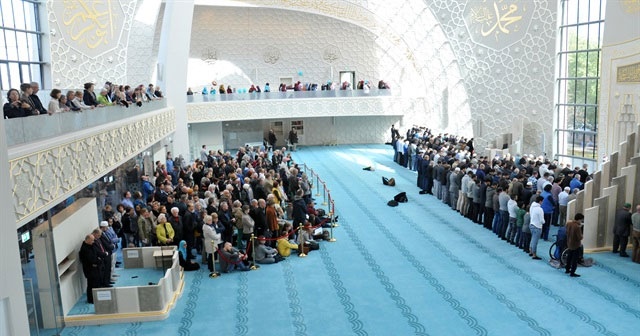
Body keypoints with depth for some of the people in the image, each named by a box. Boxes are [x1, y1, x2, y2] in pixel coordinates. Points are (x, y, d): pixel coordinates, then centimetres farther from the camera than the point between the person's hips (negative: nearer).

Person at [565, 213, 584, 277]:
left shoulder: (568, 223, -7)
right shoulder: (577, 227, -30)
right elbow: (580, 237, -26)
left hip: (569, 244, 7)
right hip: (576, 245, -7)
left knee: (569, 256, 24)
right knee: (575, 259, 5)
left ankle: (567, 269, 37)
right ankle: (572, 273, 10)